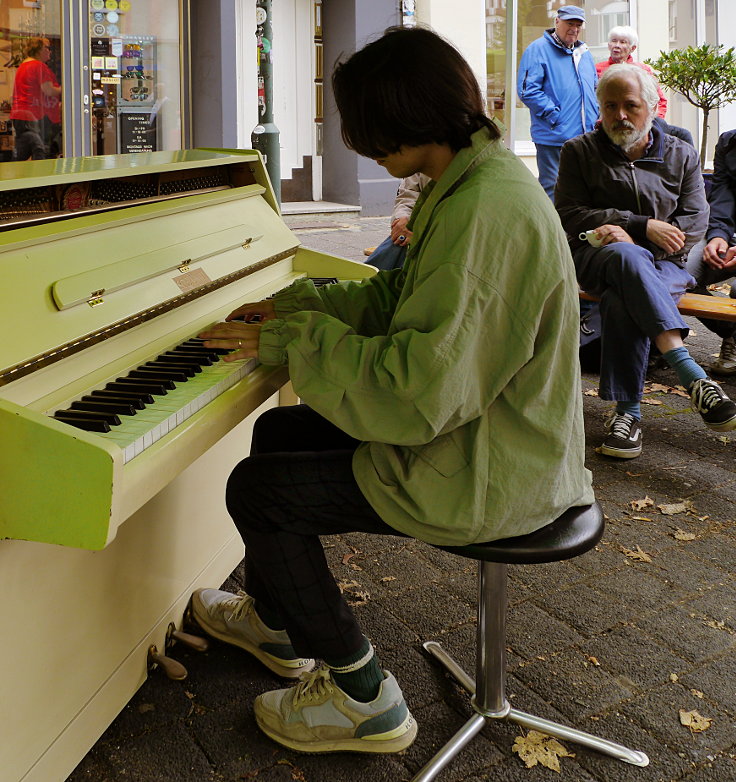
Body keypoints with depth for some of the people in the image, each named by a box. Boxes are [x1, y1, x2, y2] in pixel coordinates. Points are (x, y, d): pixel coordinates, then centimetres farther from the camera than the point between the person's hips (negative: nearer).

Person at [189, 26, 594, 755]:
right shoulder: (475, 179, 5)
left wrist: (294, 339, -20)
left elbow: (419, 397, -31)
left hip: (486, 474, -10)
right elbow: (399, 297, 16)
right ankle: (276, 623, 39)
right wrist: (295, 305, 7)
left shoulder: (485, 212, -29)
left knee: (256, 490, -6)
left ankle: (364, 699, 10)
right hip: (479, 424, 10)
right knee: (277, 432, 17)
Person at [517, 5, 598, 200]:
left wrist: (596, 116, 11)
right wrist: (554, 115, -17)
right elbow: (527, 90, -14)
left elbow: (595, 89, 28)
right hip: (554, 138, -7)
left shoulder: (584, 53, 18)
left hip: (586, 138, 7)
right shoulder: (538, 49, -5)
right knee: (552, 190, -4)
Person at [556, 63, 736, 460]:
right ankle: (691, 375, -51)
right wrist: (643, 227, -12)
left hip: (663, 264, 1)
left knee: (623, 299, -37)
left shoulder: (682, 155, 15)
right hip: (595, 260, -1)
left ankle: (627, 410, -33)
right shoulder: (579, 152, 10)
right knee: (626, 257, -40)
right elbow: (569, 216, -2)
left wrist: (627, 234, -13)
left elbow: (695, 221, 4)